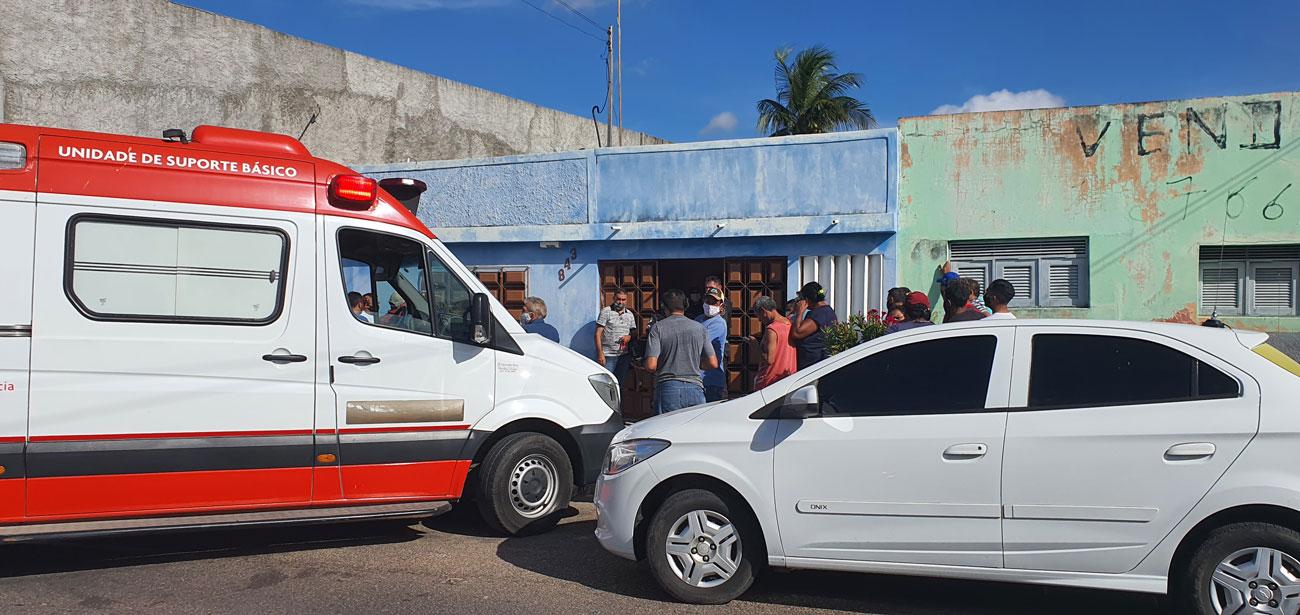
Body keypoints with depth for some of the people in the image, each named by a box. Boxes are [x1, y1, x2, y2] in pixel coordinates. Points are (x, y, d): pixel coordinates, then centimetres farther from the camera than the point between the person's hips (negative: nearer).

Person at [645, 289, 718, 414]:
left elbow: (651, 366, -9)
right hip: (695, 388, 2)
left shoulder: (658, 327, -1)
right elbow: (713, 364, 5)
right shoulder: (699, 328, 8)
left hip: (668, 387, -2)